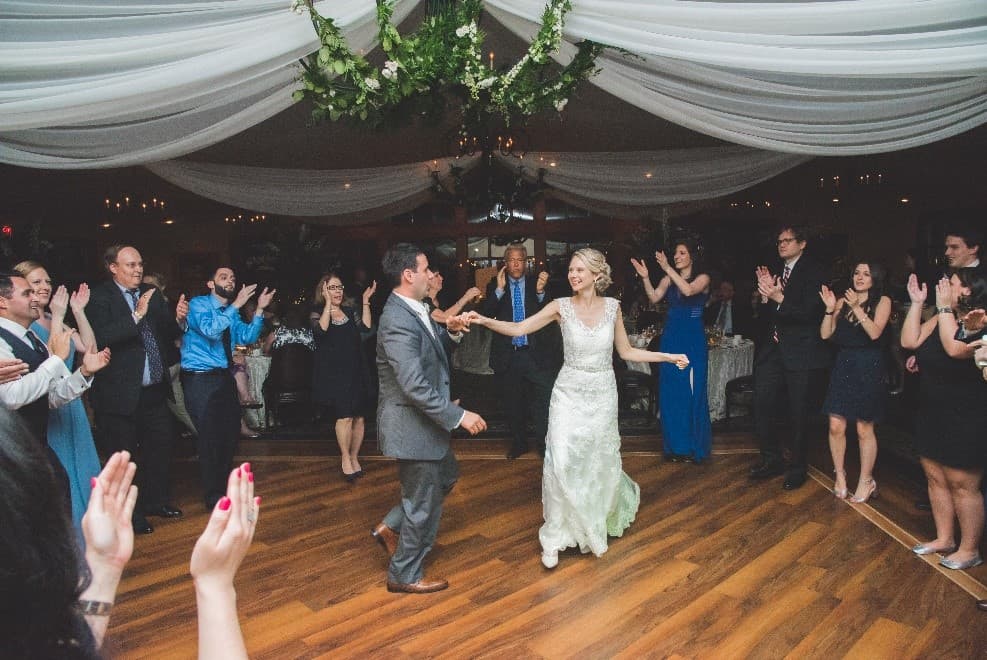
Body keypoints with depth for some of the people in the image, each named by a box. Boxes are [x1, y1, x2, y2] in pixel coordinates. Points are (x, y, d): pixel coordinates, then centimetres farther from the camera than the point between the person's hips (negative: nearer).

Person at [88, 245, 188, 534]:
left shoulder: (152, 294, 8)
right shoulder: (99, 298, -10)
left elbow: (168, 335, 7)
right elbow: (100, 338, -24)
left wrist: (178, 319, -13)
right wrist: (137, 315, -30)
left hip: (155, 390, 6)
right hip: (121, 393, -6)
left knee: (160, 447, 17)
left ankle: (156, 500, 35)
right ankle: (129, 513, 24)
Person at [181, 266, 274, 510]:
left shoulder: (231, 311, 12)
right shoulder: (198, 304, -10)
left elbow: (247, 337, 1)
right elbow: (211, 330, -28)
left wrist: (259, 309, -7)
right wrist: (236, 305, -28)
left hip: (223, 377, 8)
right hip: (199, 379, -8)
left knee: (231, 431, 15)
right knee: (210, 437, -5)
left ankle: (223, 486, 36)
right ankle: (213, 497, 10)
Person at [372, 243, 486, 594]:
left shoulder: (414, 311, 4)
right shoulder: (397, 321, -26)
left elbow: (434, 352, 16)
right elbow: (415, 387, -30)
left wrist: (450, 332, -3)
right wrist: (459, 416, -25)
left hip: (424, 420, 10)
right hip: (412, 424, -10)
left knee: (446, 477, 26)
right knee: (424, 503, 7)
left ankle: (391, 526, 34)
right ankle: (405, 575, 28)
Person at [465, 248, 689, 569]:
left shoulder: (612, 306, -2)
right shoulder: (561, 307, -7)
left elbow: (626, 351, 7)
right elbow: (518, 328, -13)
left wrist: (669, 357, 4)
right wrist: (484, 321, -27)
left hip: (602, 395, 1)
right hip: (569, 394, -1)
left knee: (599, 462, 14)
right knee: (561, 463, -8)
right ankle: (555, 537, 9)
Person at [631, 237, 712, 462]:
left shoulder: (703, 278, -1)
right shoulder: (669, 279, 9)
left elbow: (689, 290, -21)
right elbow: (654, 297, -5)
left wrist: (668, 269, -26)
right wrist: (645, 277, -17)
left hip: (693, 340, -4)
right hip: (670, 338, 4)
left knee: (692, 392, 0)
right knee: (670, 392, 6)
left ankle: (694, 446, 12)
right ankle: (676, 445, 18)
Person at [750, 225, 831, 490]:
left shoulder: (813, 272, -5)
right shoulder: (774, 272, 11)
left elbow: (810, 313, -15)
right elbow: (764, 317, 8)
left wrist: (779, 298, -24)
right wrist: (764, 295, -10)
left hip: (800, 352, -5)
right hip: (772, 350, 5)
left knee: (798, 414, 6)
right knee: (762, 407, 6)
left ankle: (797, 468, 21)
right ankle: (772, 459, 24)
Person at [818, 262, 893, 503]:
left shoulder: (882, 301, 1)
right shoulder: (843, 301, 9)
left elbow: (875, 333, -13)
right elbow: (825, 334, 3)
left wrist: (857, 308, -19)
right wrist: (829, 309, -8)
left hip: (869, 368, -3)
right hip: (843, 366, 3)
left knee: (864, 429, 3)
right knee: (836, 426, 0)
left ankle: (866, 481, 19)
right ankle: (840, 474, 19)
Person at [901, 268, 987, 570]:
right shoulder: (942, 317, 5)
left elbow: (956, 348, -34)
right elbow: (909, 341, -2)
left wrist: (944, 308, -27)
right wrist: (916, 304, -4)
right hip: (931, 412, 8)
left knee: (962, 485, 3)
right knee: (935, 477, 16)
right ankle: (944, 538, 31)